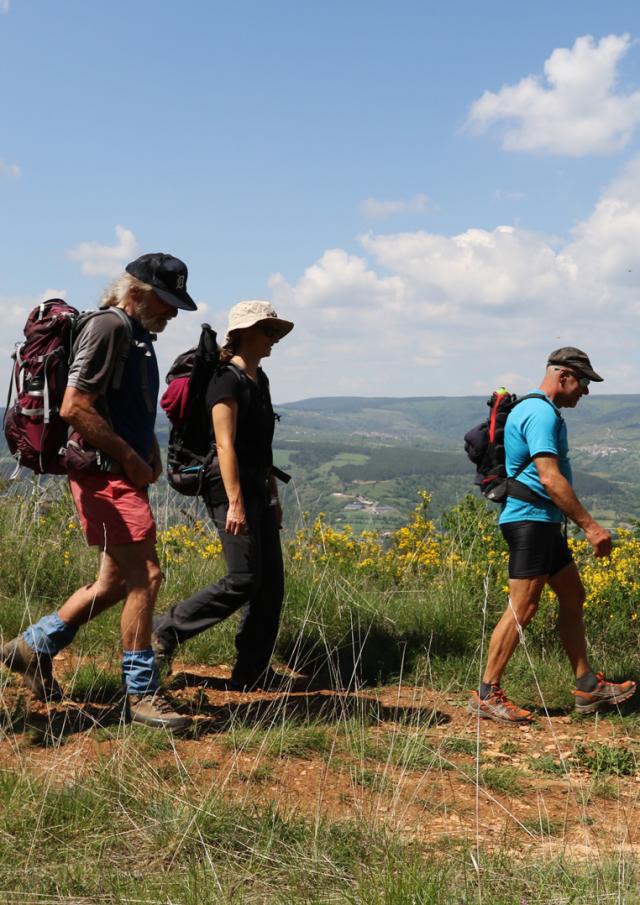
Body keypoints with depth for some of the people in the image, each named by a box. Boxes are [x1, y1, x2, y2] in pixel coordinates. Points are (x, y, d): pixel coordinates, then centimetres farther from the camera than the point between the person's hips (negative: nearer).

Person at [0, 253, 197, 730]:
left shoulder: (140, 337, 19)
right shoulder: (107, 328, -12)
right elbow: (75, 408, -20)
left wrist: (151, 455, 15)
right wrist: (129, 457, -14)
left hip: (127, 475, 10)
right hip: (105, 473, -10)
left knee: (115, 583, 13)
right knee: (145, 577, -11)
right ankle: (142, 693, -1)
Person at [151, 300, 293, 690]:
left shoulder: (260, 380, 16)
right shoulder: (228, 380, -12)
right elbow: (225, 444, -18)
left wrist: (274, 496, 20)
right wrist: (235, 503, -23)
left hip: (258, 488, 9)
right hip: (232, 487, -9)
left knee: (272, 581, 6)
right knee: (244, 580, -9)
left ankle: (253, 671, 13)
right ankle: (165, 631, 5)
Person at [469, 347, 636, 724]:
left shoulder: (542, 412, 18)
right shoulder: (541, 413, -16)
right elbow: (550, 478, -25)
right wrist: (591, 526, -25)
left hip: (544, 523, 11)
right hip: (530, 520, -11)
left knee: (573, 597, 14)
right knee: (523, 609, -8)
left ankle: (587, 686, 21)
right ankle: (487, 695, -1)